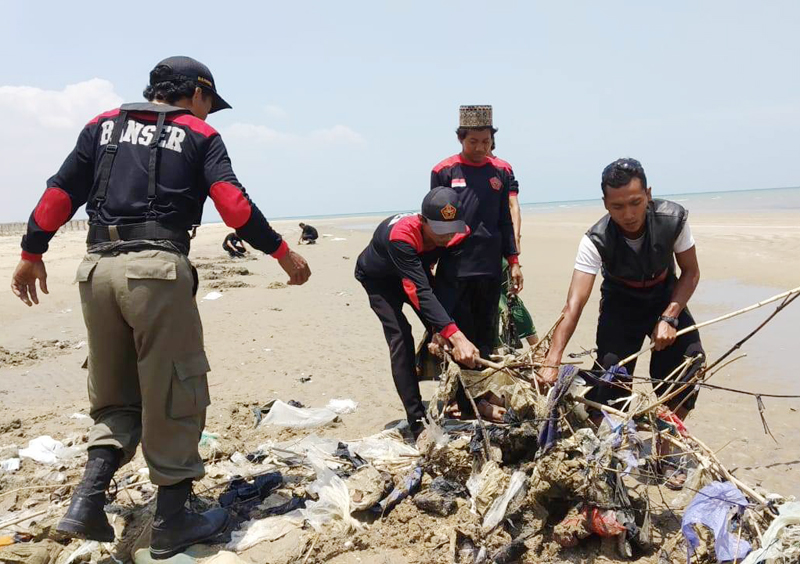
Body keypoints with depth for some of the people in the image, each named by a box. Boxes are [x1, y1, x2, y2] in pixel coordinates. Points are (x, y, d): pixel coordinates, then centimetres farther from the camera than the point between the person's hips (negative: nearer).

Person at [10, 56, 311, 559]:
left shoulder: (104, 126, 19)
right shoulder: (199, 134, 9)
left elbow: (61, 193, 15)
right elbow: (234, 204, -3)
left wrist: (32, 255, 23)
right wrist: (283, 253, 4)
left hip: (98, 268, 5)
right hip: (158, 270, -5)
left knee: (115, 397, 18)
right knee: (173, 396, 4)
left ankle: (87, 501, 5)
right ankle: (172, 522, 11)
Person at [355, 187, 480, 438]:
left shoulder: (459, 233, -27)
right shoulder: (400, 236, -45)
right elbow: (421, 292, -50)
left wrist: (442, 332, -30)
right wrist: (455, 336, -59)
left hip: (416, 271, 5)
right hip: (379, 278, -5)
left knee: (443, 331, -7)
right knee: (400, 338, -21)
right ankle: (417, 422, -18)